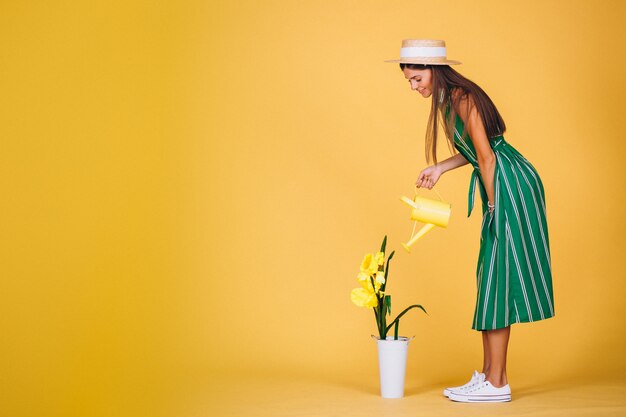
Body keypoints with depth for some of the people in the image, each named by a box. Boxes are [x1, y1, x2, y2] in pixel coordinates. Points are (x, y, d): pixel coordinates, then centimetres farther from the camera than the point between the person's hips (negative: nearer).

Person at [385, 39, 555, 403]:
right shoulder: (448, 99, 11)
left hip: (512, 187, -10)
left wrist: (493, 204, -10)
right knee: (490, 280, 10)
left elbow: (487, 157, -16)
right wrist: (440, 168, 12)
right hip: (501, 192, 10)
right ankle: (489, 375, 15)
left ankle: (496, 383, -4)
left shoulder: (463, 99, -17)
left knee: (499, 279, -8)